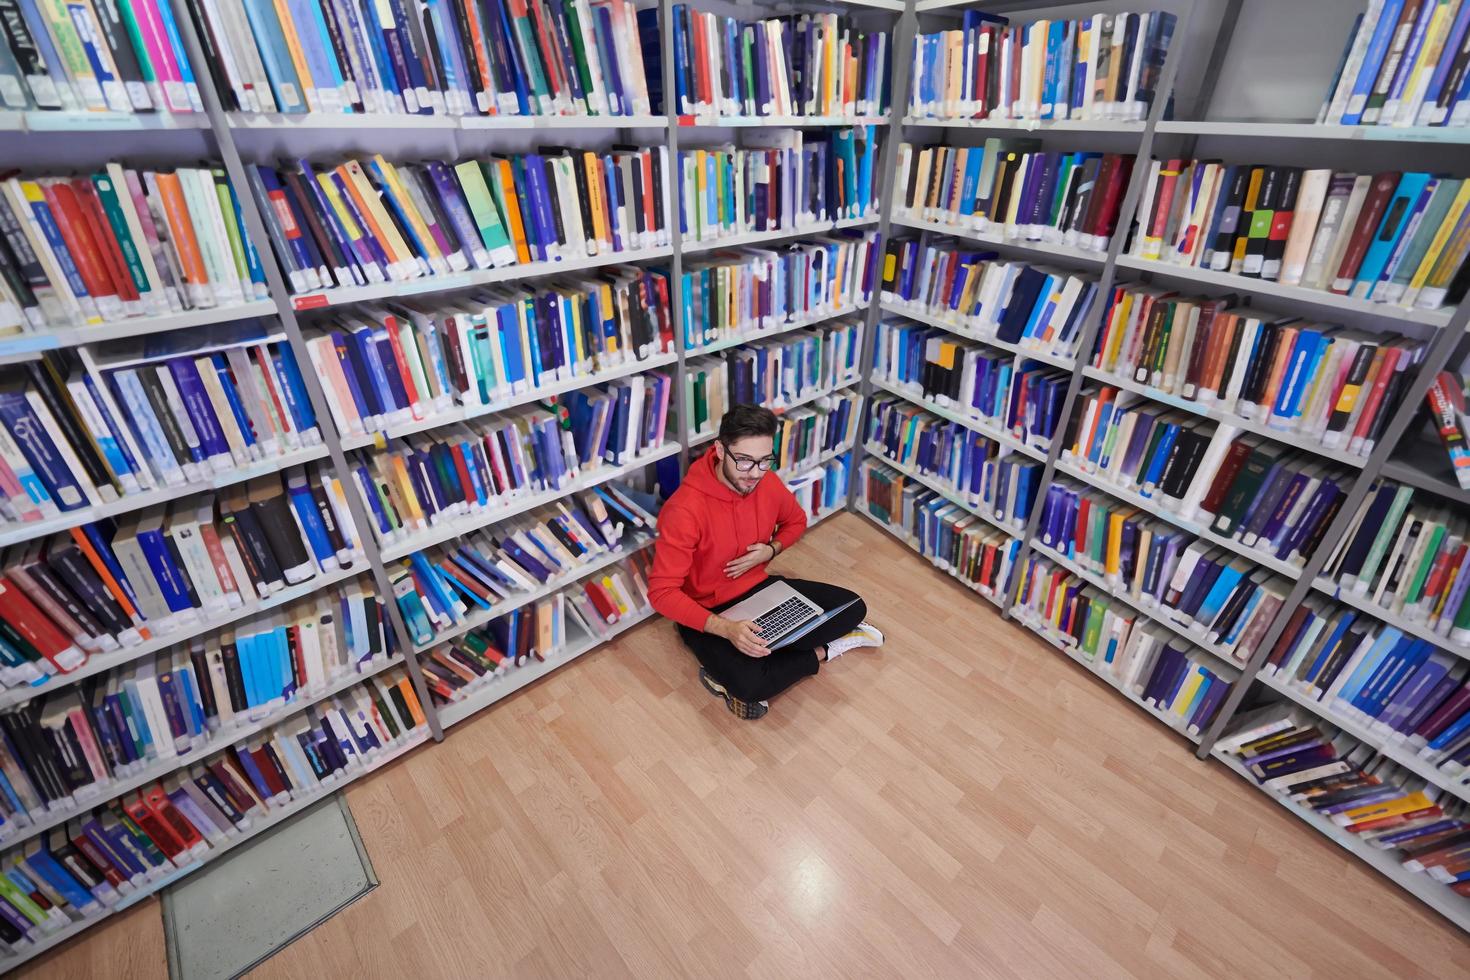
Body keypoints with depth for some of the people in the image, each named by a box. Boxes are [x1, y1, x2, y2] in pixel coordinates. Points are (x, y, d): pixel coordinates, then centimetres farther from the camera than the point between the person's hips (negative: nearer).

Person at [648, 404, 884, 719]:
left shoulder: (768, 483, -10)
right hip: (706, 612, -5)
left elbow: (796, 521, 13)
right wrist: (726, 628, -38)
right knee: (751, 685, -29)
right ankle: (822, 651, -1)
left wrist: (771, 550, -10)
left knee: (852, 608, -3)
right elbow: (661, 592, -27)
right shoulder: (685, 509, -29)